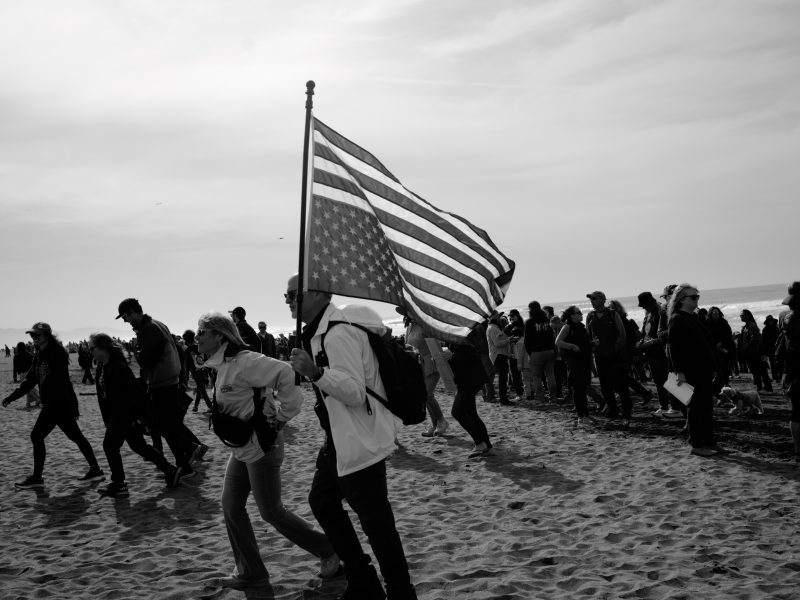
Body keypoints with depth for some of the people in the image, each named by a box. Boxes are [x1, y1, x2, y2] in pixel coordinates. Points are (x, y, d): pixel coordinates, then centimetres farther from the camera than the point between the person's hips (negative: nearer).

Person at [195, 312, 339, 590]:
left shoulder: (244, 363, -22)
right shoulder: (222, 367, 10)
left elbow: (286, 375, -31)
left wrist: (281, 417, -22)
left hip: (261, 445, -9)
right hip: (241, 448, 9)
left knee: (271, 512, -1)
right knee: (231, 507, 8)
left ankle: (328, 549, 16)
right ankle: (250, 572, 20)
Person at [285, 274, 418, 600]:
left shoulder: (339, 333, -23)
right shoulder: (319, 331, 9)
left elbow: (356, 392, -29)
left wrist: (315, 373, -39)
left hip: (360, 444, -11)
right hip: (340, 440, 11)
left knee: (375, 519, -3)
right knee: (321, 500, 20)